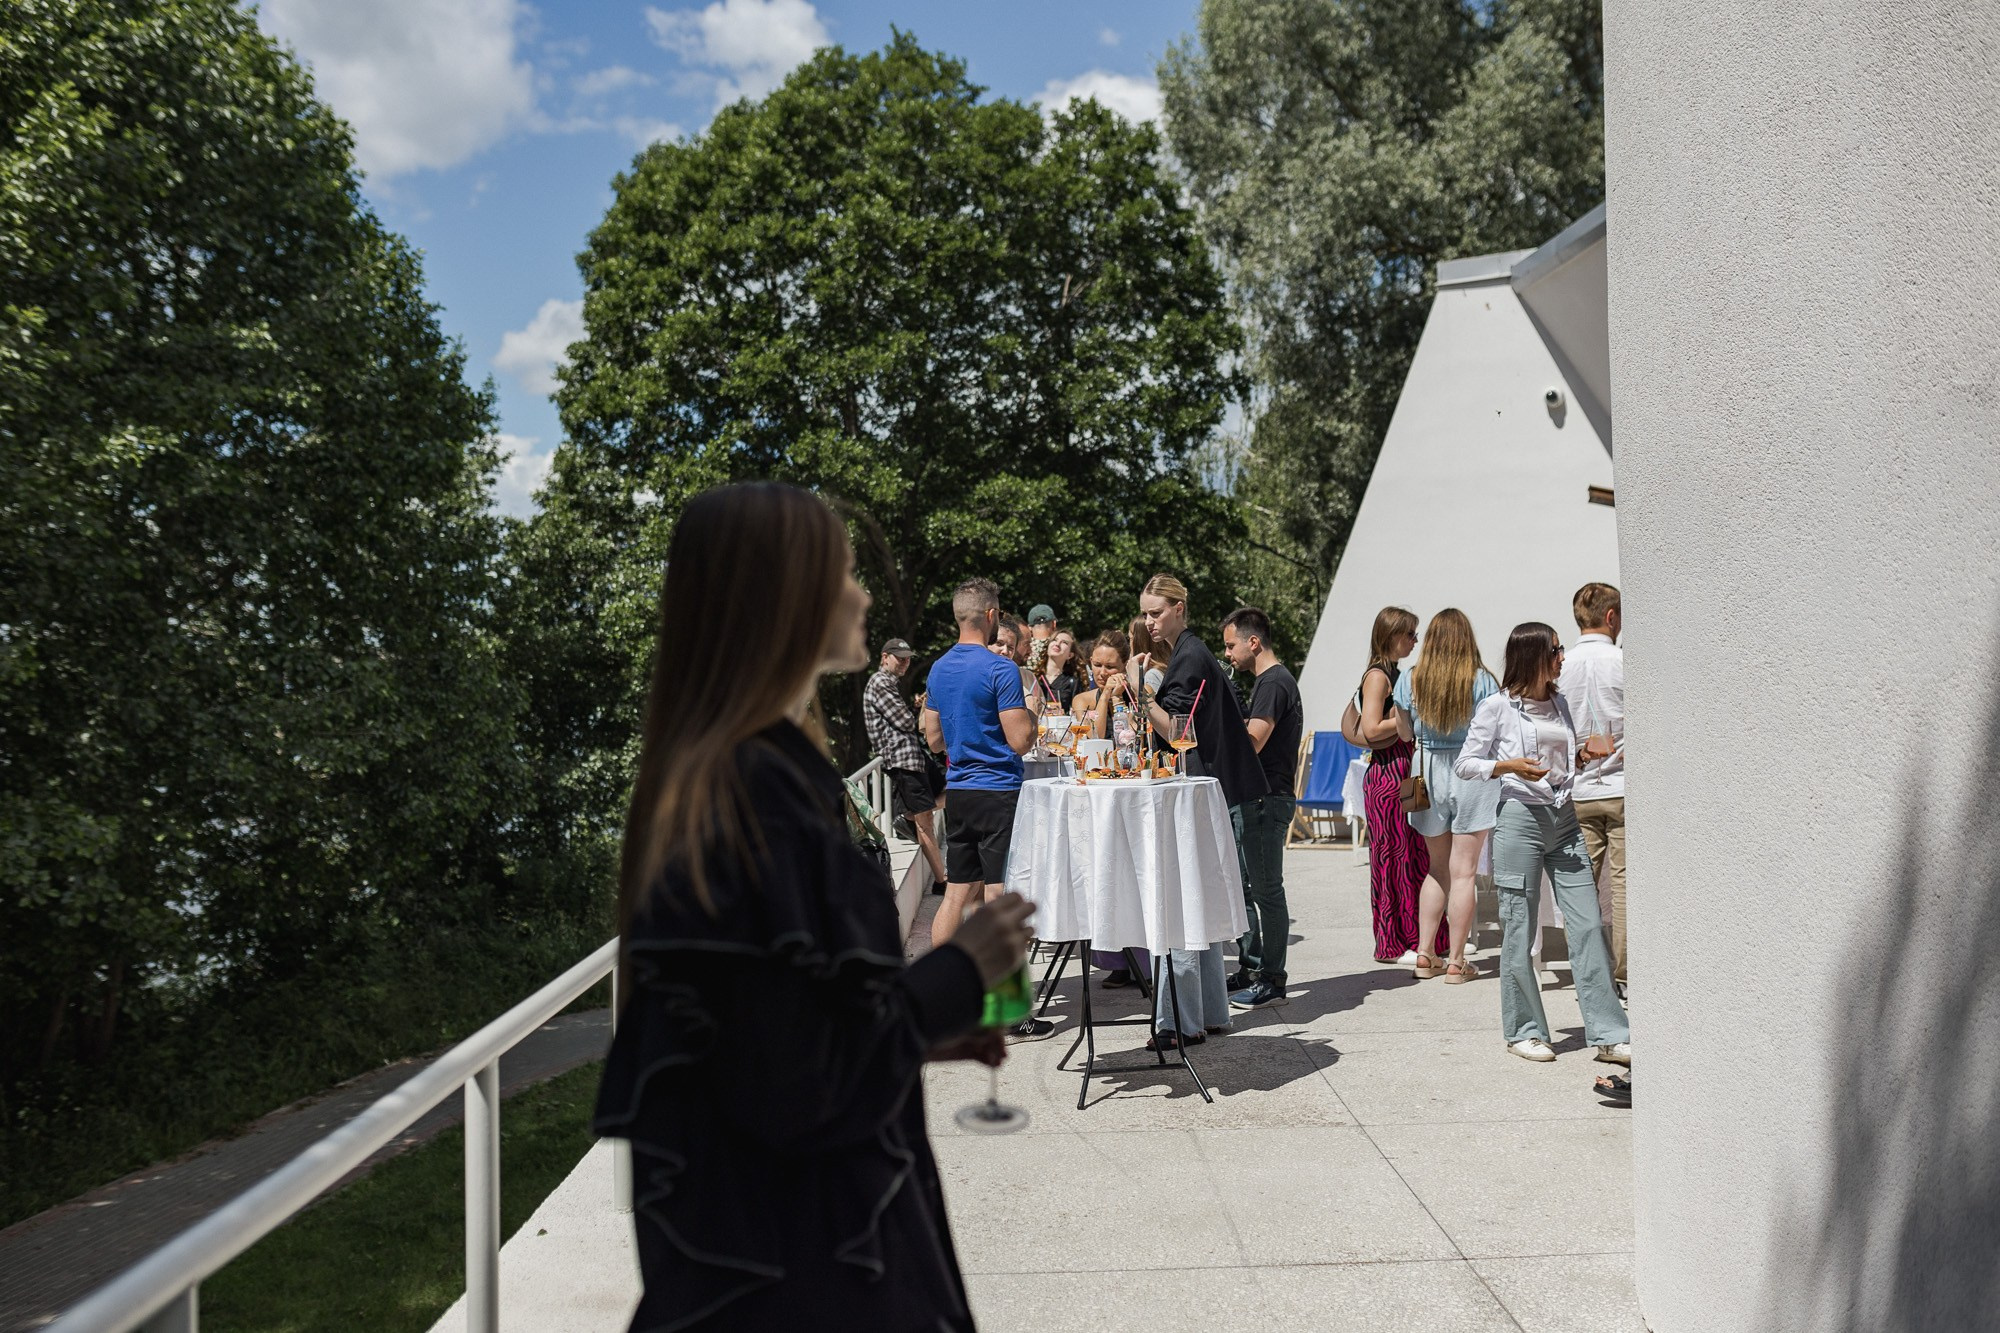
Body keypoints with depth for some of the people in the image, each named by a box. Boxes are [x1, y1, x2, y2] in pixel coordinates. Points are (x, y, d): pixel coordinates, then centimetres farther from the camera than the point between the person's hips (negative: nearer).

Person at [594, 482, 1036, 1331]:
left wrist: (923, 1028, 13)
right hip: (792, 1264, -9)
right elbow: (794, 1079, -25)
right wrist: (957, 977, -14)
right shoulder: (763, 796, -26)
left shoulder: (718, 775, 4)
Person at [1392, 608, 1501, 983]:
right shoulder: (1482, 680, -11)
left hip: (1428, 772, 3)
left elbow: (1405, 733, 6)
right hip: (1472, 774, -3)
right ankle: (1456, 962, 7)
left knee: (1437, 869, 17)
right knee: (1464, 871, 3)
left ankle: (1425, 955, 17)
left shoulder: (1408, 681, -3)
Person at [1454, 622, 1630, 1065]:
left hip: (1565, 818, 6)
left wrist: (1584, 753, 4)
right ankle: (1524, 1031, 16)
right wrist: (1510, 766, -18)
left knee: (1588, 927, 2)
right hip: (1521, 818, -6)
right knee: (1519, 933, 2)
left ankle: (1608, 1034, 8)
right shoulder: (1498, 707, -5)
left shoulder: (1559, 703, 13)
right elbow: (1466, 763, -3)